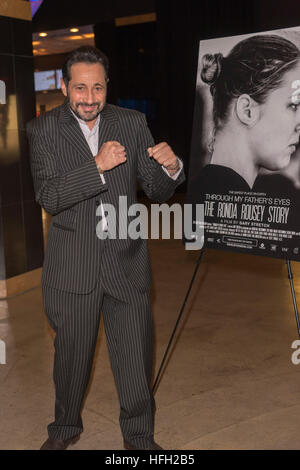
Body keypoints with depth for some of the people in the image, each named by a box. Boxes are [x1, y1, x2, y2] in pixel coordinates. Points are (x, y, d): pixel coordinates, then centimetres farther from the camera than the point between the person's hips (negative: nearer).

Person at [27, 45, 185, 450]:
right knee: (71, 353, 16)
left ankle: (140, 435, 33)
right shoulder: (44, 129, -4)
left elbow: (157, 192, 2)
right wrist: (98, 166, -27)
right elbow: (48, 197, -15)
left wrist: (171, 168, -21)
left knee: (136, 354, 9)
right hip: (73, 264, -1)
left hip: (126, 260, 1)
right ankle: (66, 427, 42)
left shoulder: (132, 123, 1)